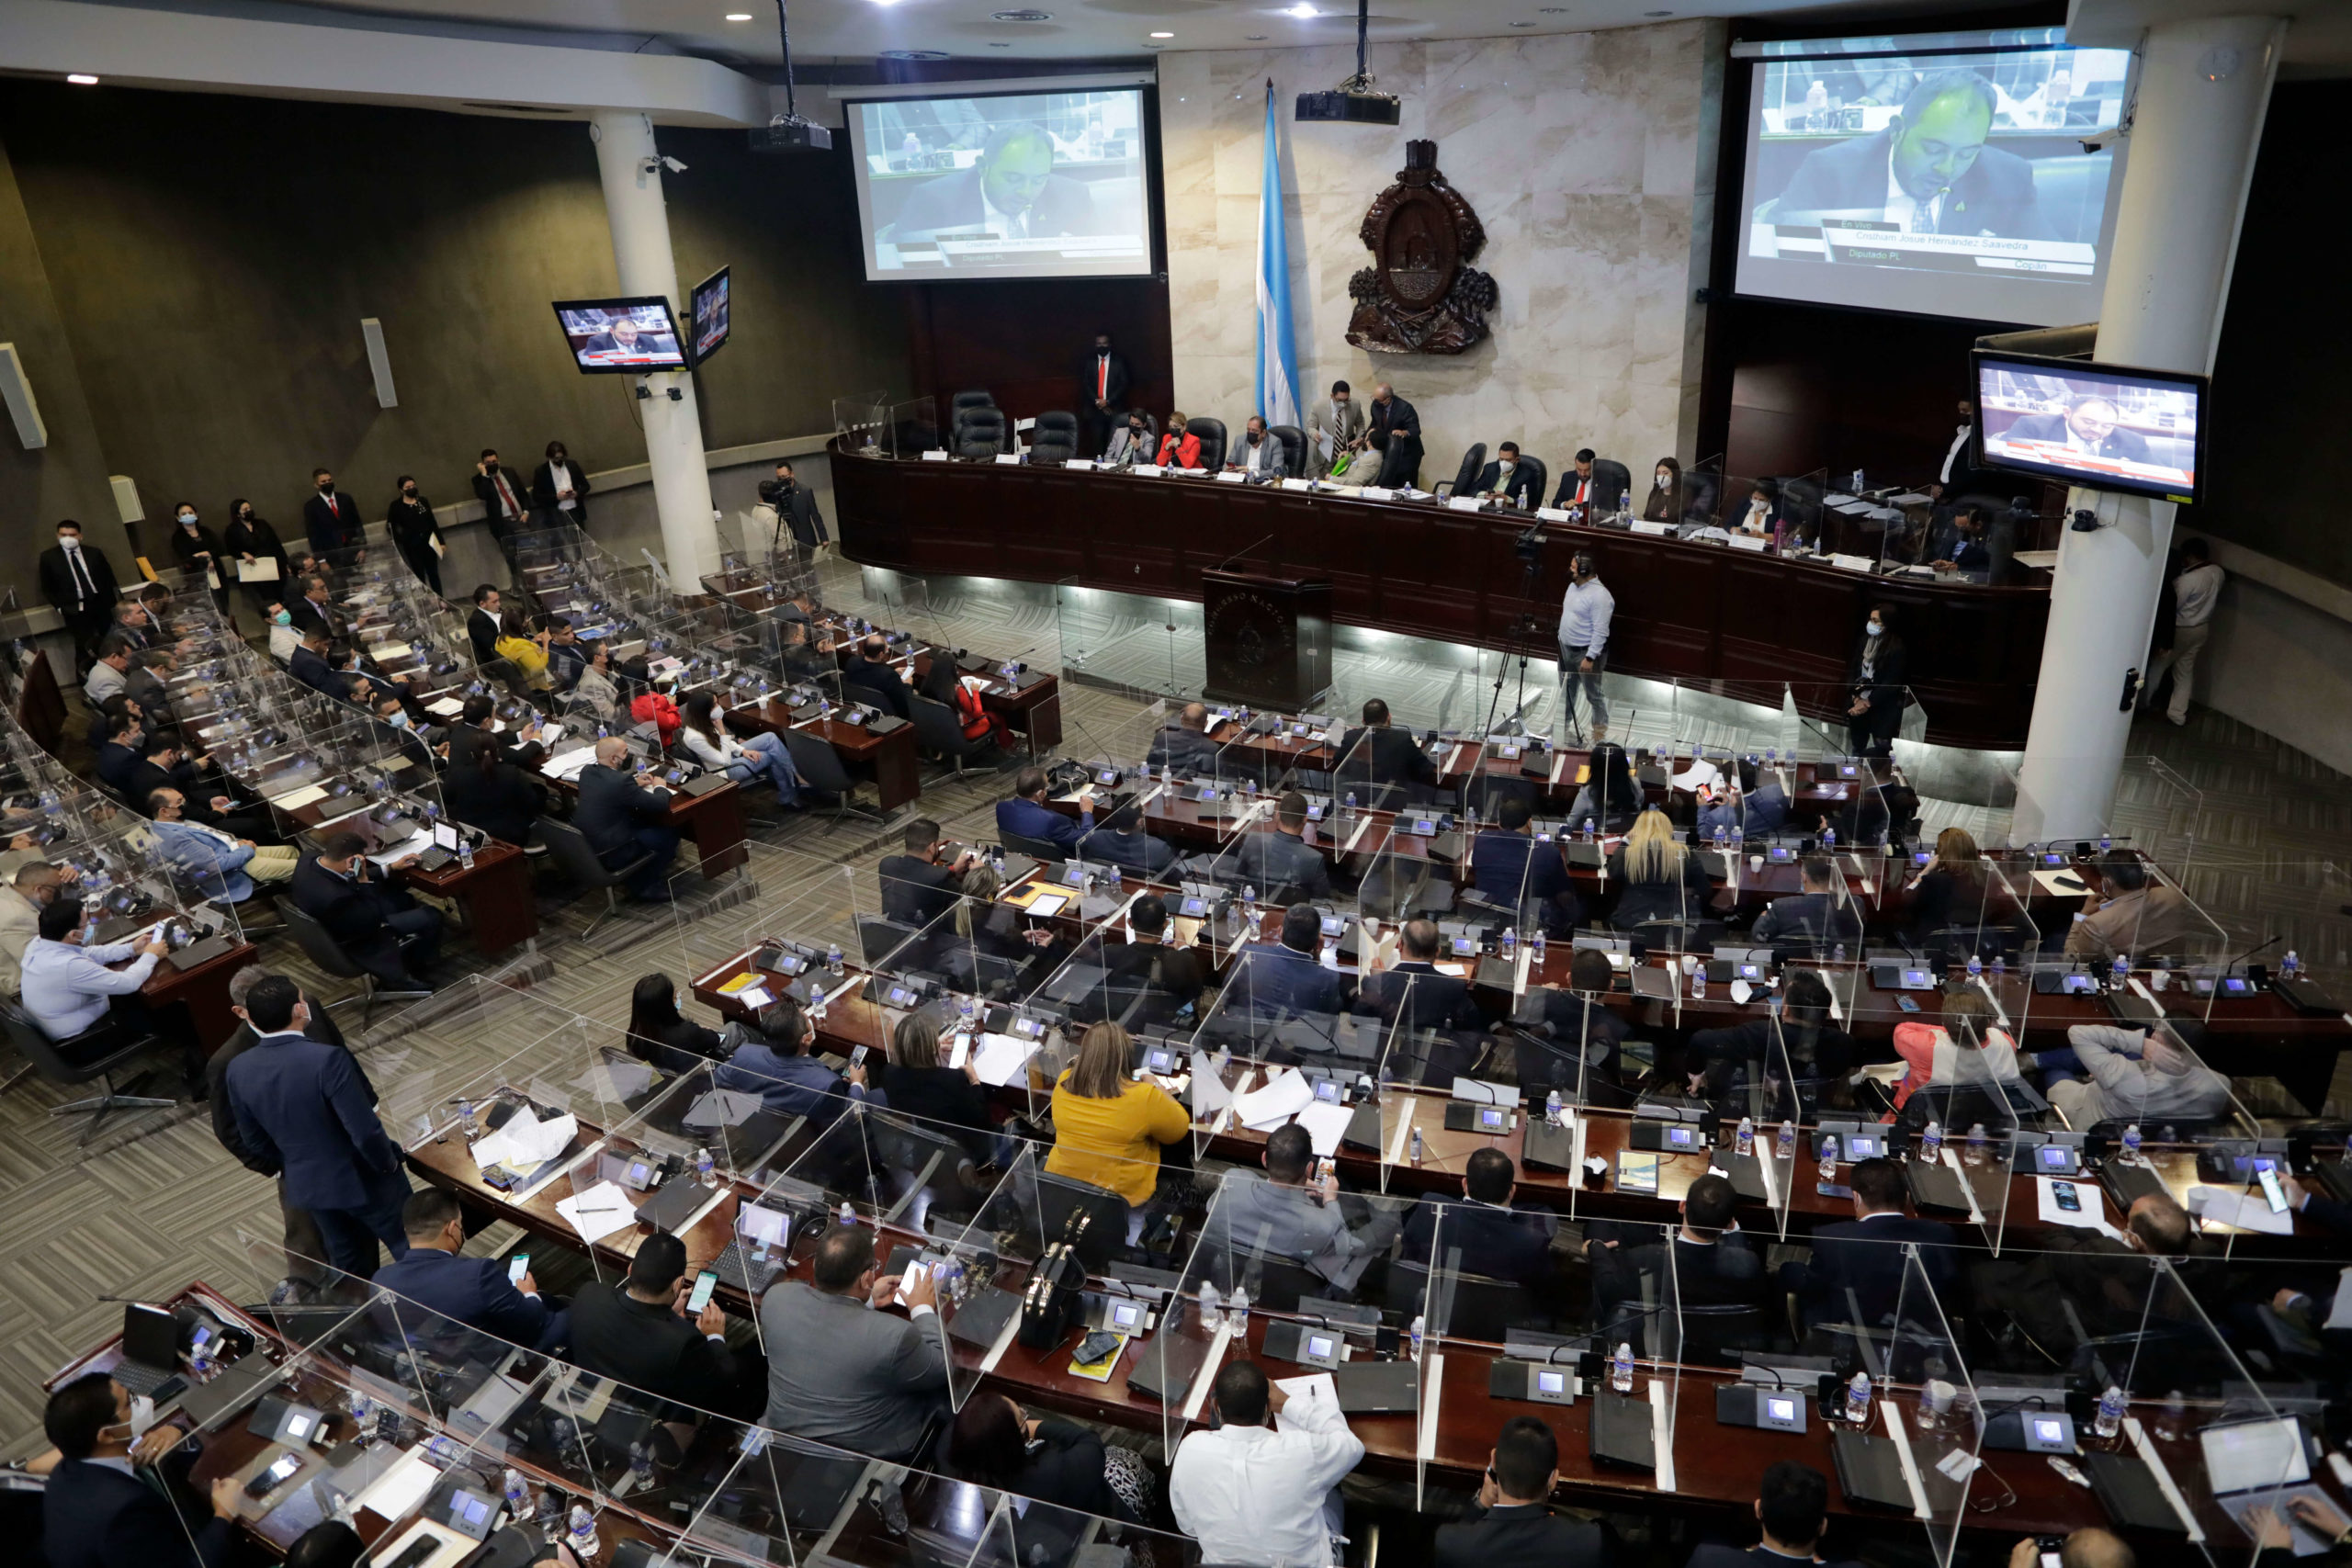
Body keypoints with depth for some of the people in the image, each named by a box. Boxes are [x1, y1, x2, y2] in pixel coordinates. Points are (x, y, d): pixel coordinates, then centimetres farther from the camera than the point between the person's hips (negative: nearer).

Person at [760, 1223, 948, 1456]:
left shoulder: (776, 1297, -20)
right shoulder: (894, 1336, -34)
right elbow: (941, 1368, -12)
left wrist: (867, 1301, 9)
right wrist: (924, 1309, 0)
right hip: (866, 1456, -5)